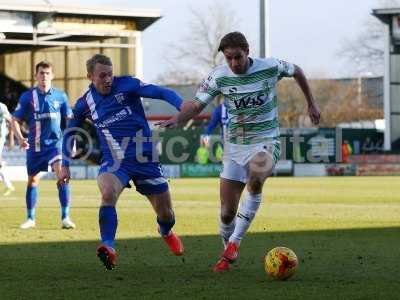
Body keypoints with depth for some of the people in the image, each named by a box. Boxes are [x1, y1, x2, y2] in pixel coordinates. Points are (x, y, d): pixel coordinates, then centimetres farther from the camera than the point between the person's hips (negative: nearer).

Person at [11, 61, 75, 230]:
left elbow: (68, 120, 10)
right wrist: (20, 137, -16)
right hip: (34, 146, 1)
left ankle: (65, 217, -17)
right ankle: (30, 218, 26)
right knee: (32, 180, 10)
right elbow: (15, 120, 0)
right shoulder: (27, 97, -2)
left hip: (55, 143, -1)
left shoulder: (60, 96, 0)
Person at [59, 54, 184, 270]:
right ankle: (108, 247, -33)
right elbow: (70, 132, 18)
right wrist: (65, 165, 13)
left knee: (165, 213, 7)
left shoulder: (126, 85, -7)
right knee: (108, 193, -34)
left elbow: (161, 92, -18)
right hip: (114, 161, 1)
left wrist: (183, 107, -35)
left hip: (145, 159, -1)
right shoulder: (85, 104, 2)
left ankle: (166, 232, 43)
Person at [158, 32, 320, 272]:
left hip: (266, 141, -2)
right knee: (227, 212, -1)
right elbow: (197, 104, -8)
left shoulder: (270, 67, -9)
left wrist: (311, 103, 18)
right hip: (235, 146, 2)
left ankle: (234, 243, -22)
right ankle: (229, 253, 29)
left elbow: (297, 72, 11)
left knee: (255, 180, -36)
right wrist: (177, 119, -28)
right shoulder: (219, 76, -7)